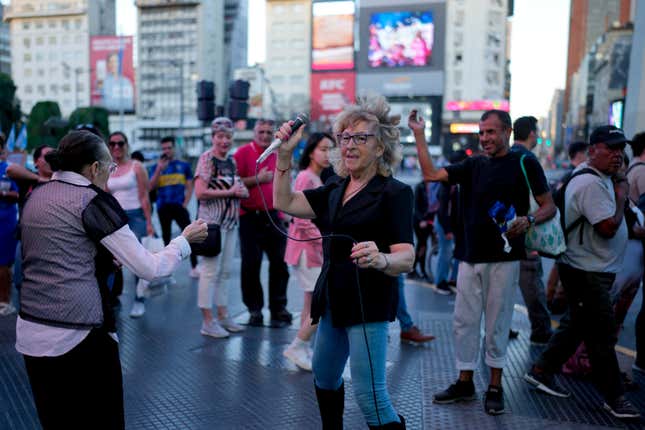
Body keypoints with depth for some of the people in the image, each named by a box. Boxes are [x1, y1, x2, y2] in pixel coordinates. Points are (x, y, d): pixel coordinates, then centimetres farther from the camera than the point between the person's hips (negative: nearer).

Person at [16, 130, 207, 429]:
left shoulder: (35, 197, 10)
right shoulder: (93, 200, -11)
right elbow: (149, 269, -12)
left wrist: (110, 257, 26)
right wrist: (185, 239, 2)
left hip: (31, 336, 7)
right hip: (81, 337, -7)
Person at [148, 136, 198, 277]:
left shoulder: (184, 165, 7)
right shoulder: (156, 167, 8)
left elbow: (189, 187, 6)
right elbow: (151, 187, -3)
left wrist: (185, 204, -6)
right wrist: (159, 169, -11)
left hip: (179, 206, -1)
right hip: (163, 208, 1)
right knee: (166, 237, 9)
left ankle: (194, 267, -2)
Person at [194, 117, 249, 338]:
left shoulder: (231, 160, 14)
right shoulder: (207, 158, -8)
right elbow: (200, 192, -17)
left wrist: (242, 191, 1)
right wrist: (230, 192, -16)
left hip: (231, 222, 8)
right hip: (212, 222, -8)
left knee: (224, 271, 13)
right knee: (210, 271, -3)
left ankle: (223, 316, 23)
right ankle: (208, 322, 4)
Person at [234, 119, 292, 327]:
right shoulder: (243, 152, -4)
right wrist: (257, 179, -17)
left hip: (273, 216, 4)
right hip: (250, 217, -4)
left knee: (279, 263, 4)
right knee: (251, 265, 3)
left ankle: (279, 309, 15)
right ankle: (254, 310, 16)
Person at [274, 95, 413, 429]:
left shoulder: (394, 192, -13)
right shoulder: (335, 189, 8)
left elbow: (407, 259, -21)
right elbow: (284, 202, 6)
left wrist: (380, 260, -43)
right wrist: (284, 154, -3)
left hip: (369, 304, -8)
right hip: (334, 301, 8)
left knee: (370, 397, -9)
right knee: (323, 377, 23)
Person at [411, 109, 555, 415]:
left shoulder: (524, 163, -1)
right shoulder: (473, 165, 12)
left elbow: (549, 206, 0)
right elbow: (431, 174, 5)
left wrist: (528, 221, -21)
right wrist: (419, 134, 2)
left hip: (503, 257, -4)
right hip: (470, 256, 5)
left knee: (497, 324, 4)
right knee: (464, 322, 9)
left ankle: (495, 387, 19)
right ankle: (465, 383, 22)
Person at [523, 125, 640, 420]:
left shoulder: (601, 178, 14)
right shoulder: (590, 182, -20)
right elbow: (608, 227, -25)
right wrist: (621, 196, -12)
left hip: (593, 271, 11)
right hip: (586, 273, -11)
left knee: (577, 324, 17)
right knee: (603, 333, 0)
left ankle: (542, 371, 27)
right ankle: (614, 398, 12)